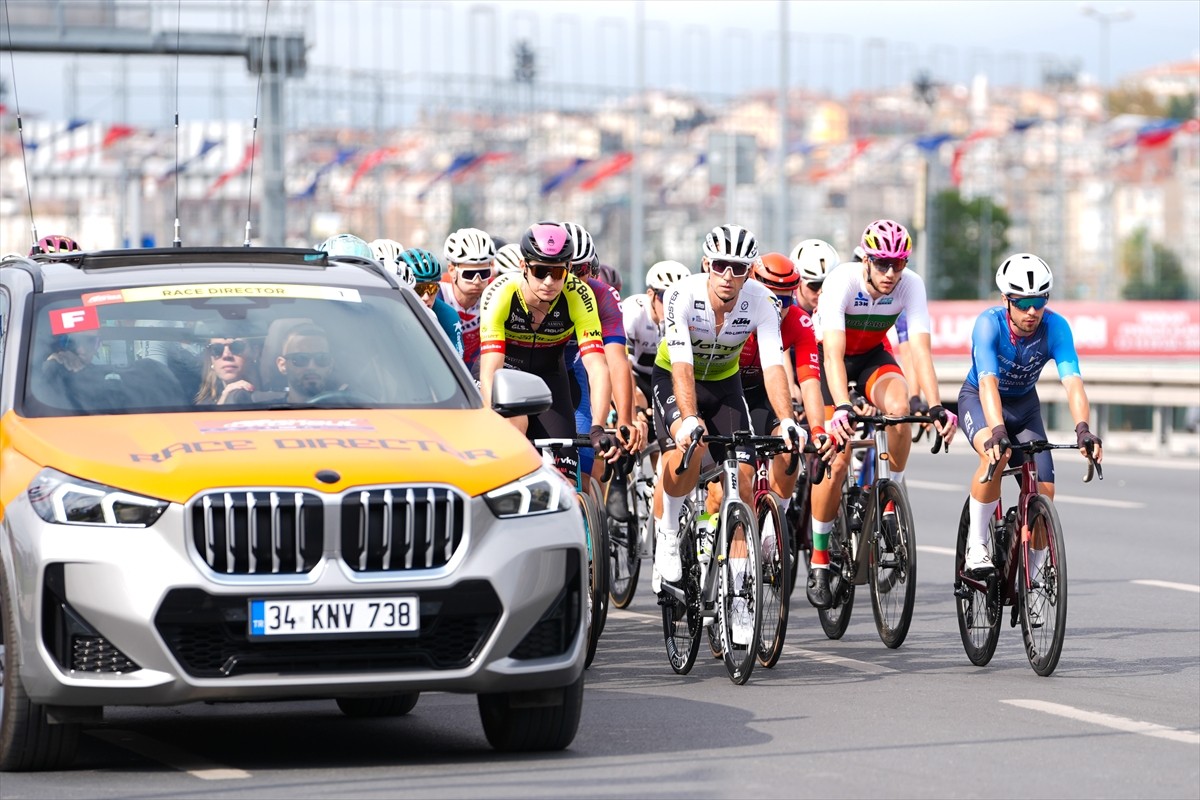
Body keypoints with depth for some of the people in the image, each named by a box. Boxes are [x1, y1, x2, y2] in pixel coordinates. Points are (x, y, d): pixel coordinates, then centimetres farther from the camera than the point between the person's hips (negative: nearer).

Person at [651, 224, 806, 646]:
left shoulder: (760, 301, -23)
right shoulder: (683, 295, -29)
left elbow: (773, 365, -30)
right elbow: (682, 365, -37)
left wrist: (787, 421, -44)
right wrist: (690, 419, -52)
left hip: (724, 383, 3)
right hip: (673, 379, -3)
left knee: (743, 480, -10)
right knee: (690, 446, -35)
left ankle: (737, 598, -3)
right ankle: (666, 535, -9)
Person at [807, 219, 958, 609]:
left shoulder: (911, 285, -23)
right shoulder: (841, 282, -32)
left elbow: (920, 349, -29)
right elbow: (834, 353, -40)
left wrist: (936, 407, -42)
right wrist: (842, 408, -54)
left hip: (872, 357, 3)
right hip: (829, 360, -3)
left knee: (899, 408, -32)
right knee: (837, 461, -14)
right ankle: (819, 562, 0)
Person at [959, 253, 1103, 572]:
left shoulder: (1055, 327, -25)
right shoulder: (989, 324, -32)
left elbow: (1072, 381, -37)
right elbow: (988, 383, -44)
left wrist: (1082, 429, -54)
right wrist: (998, 431, -61)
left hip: (1024, 404, 3)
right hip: (979, 400, -3)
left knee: (1044, 490, -11)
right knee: (996, 455, -35)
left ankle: (1035, 573, 11)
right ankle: (976, 545, -19)